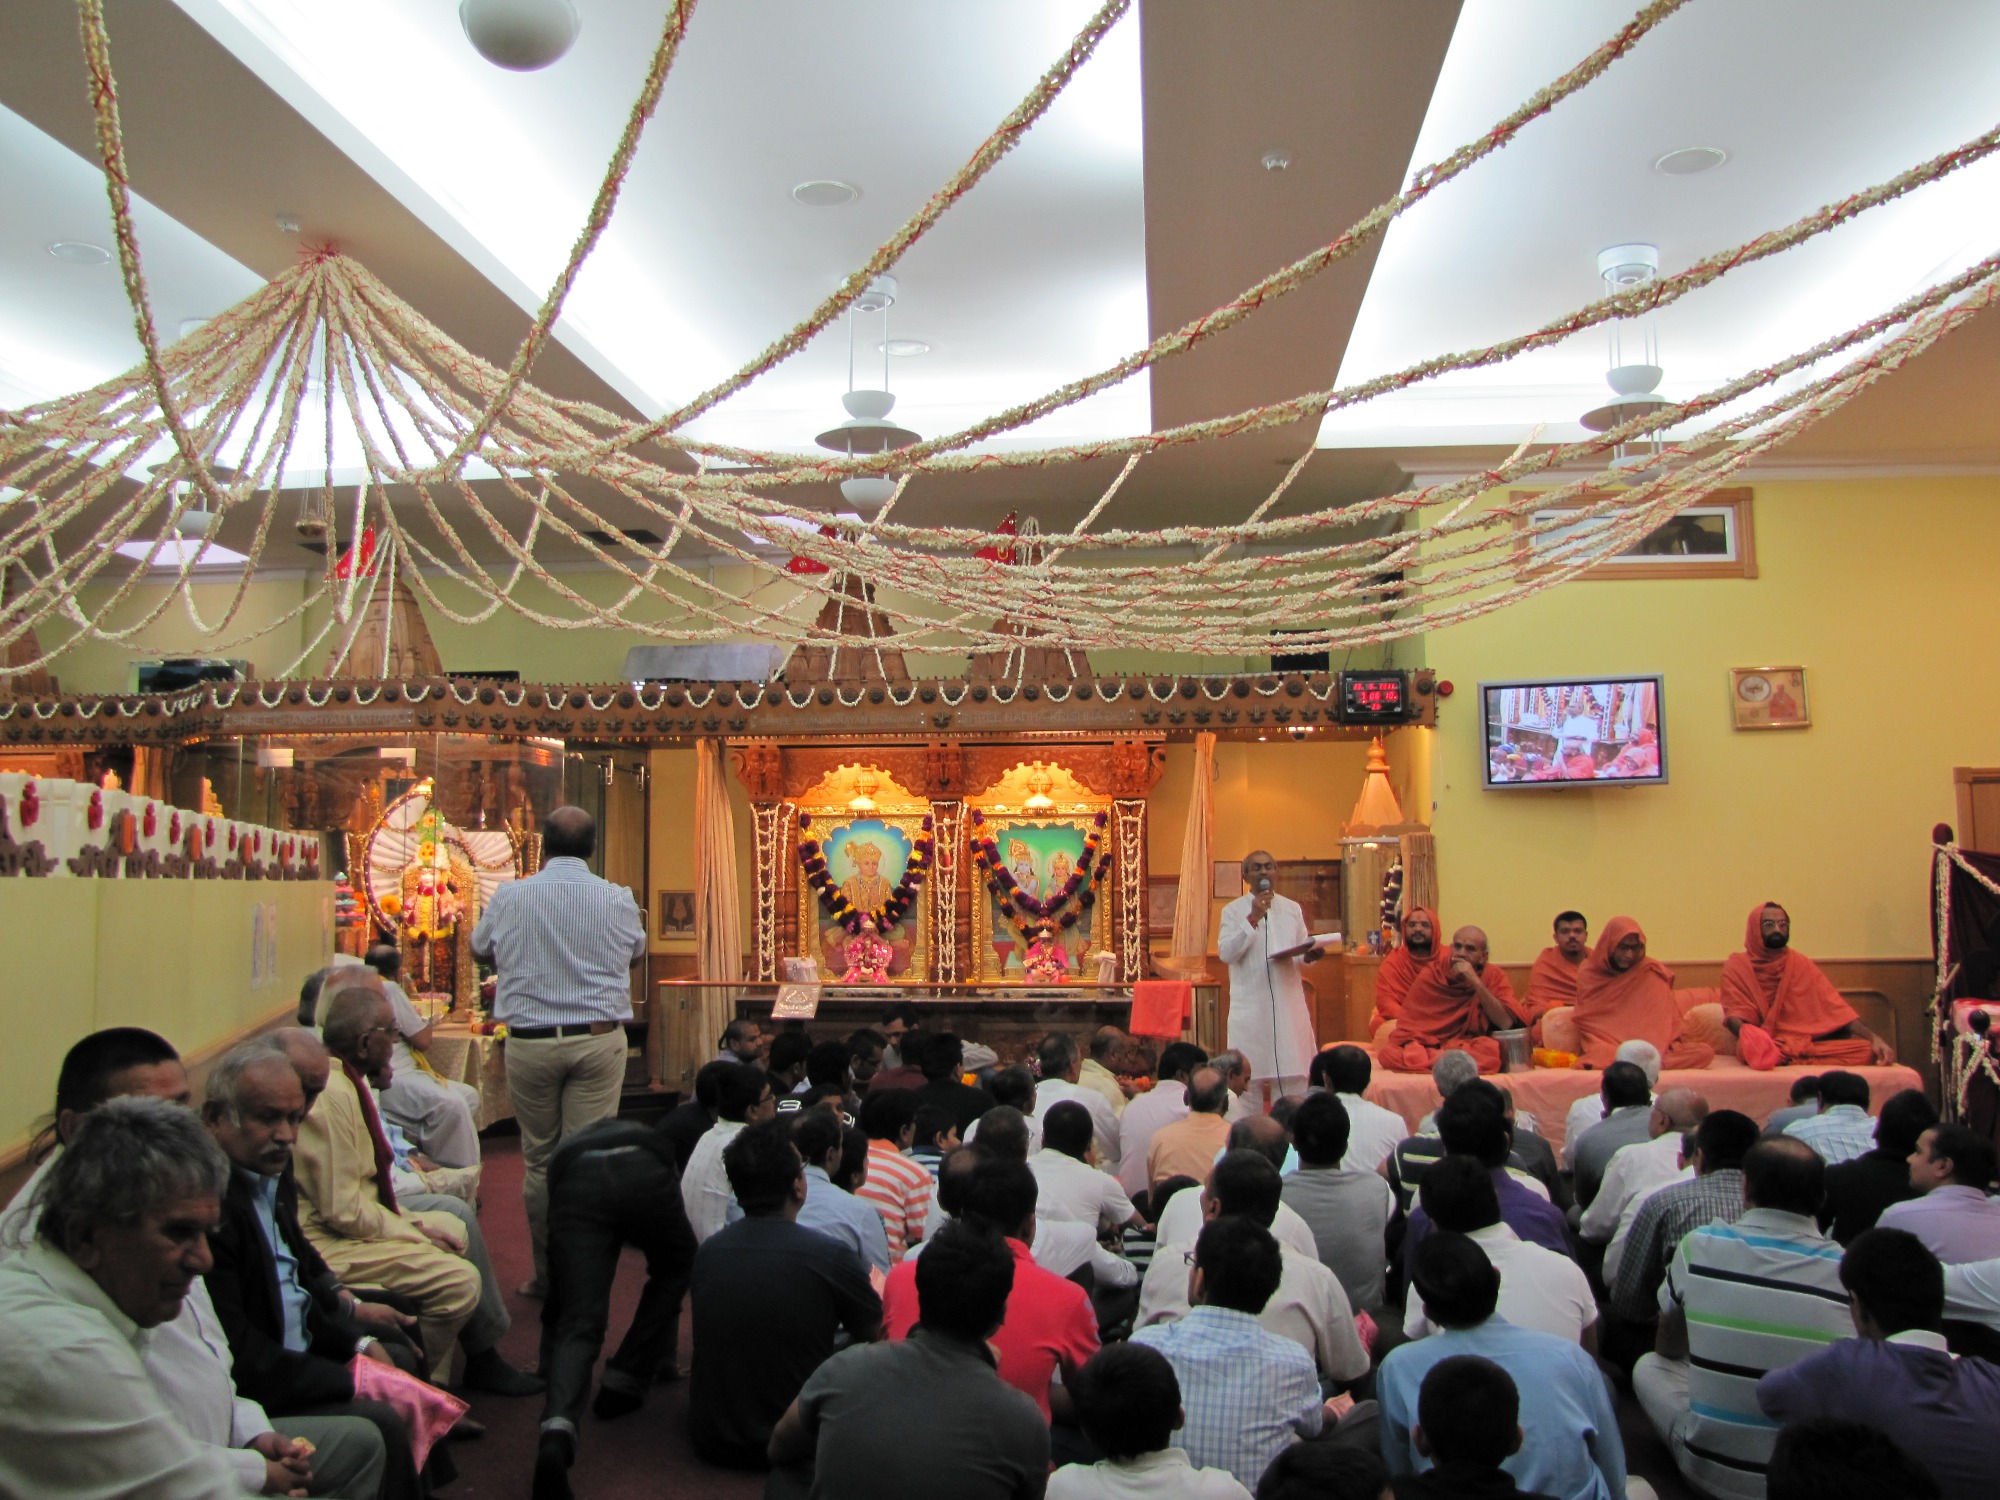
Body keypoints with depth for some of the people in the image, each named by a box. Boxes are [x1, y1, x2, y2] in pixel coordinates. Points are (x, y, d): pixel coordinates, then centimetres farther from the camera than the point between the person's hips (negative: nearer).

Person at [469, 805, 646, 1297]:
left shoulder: (509, 896, -2)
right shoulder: (618, 899, -2)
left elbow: (479, 949, 17)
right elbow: (637, 951, 18)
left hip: (529, 1042, 1)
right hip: (599, 1040, 0)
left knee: (539, 1159, 13)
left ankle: (545, 1273, 23)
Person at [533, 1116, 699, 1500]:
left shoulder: (565, 1151, 46)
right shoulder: (650, 1140, 48)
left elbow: (556, 1293, 48)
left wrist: (548, 1367, 61)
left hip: (575, 1184, 0)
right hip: (644, 1175, 0)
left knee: (579, 1322, 1)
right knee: (674, 1270, 29)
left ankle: (557, 1429, -27)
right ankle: (623, 1384, 23)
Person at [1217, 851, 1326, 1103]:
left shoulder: (1292, 909, 14)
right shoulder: (1233, 910, 2)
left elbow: (1303, 955, 17)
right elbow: (1226, 953, -11)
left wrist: (1310, 954, -7)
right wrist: (1253, 919, -15)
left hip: (1289, 1003, 3)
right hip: (1250, 1005, -3)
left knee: (1293, 1077, 4)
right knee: (1249, 1079, -2)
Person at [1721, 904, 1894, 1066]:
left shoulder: (1801, 964, 12)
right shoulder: (1736, 966, 4)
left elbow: (1834, 1006, 4)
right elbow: (1734, 1015, -7)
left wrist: (1873, 1037, -11)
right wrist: (1746, 1033, -31)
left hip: (1805, 1044, 5)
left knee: (1867, 1050, -20)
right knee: (1748, 1047, -40)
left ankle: (1786, 1063, -26)